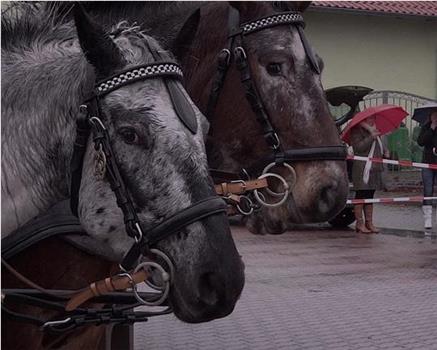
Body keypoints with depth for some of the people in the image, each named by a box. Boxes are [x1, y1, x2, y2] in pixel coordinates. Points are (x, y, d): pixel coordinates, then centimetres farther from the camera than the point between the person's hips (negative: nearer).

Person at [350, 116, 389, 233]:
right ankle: (359, 223, 0)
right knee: (361, 195, -5)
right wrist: (372, 137, -24)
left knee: (370, 197, 11)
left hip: (374, 169, 8)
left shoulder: (374, 131, 21)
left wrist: (385, 151, 11)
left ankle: (369, 223, 15)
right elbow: (359, 147, -20)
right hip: (362, 169, -8)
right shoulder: (357, 131, -6)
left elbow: (379, 146, 32)